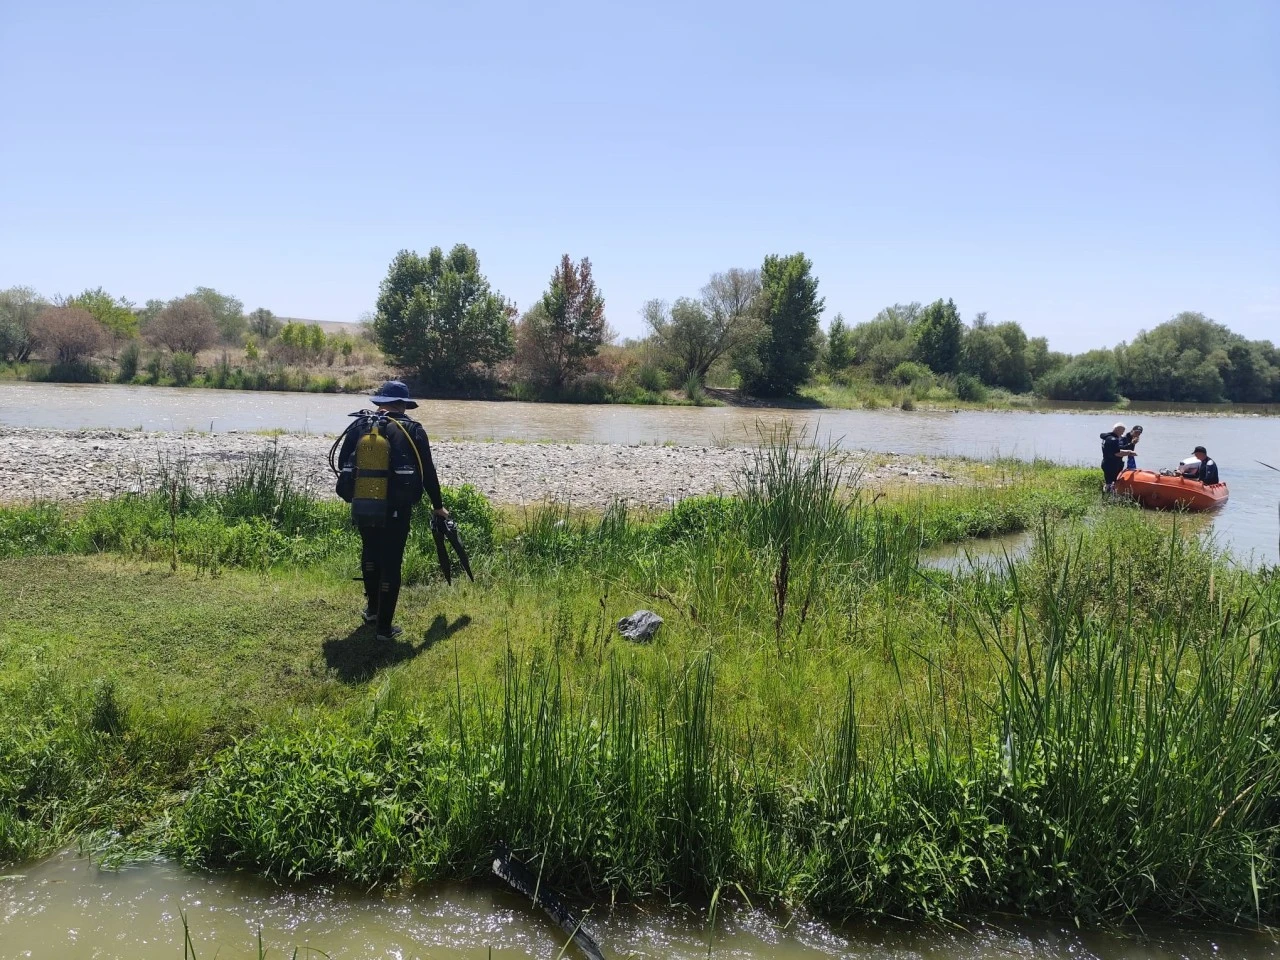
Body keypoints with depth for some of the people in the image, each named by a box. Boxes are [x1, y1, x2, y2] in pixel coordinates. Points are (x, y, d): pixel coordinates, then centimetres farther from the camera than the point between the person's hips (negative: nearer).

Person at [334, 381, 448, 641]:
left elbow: (343, 463, 9)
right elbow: (428, 472, 0)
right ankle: (384, 626, 6)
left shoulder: (359, 425, 4)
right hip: (397, 509, -3)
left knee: (370, 551, 26)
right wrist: (438, 506, 12)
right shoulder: (412, 430, -3)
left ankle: (372, 608, 35)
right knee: (391, 562, 3)